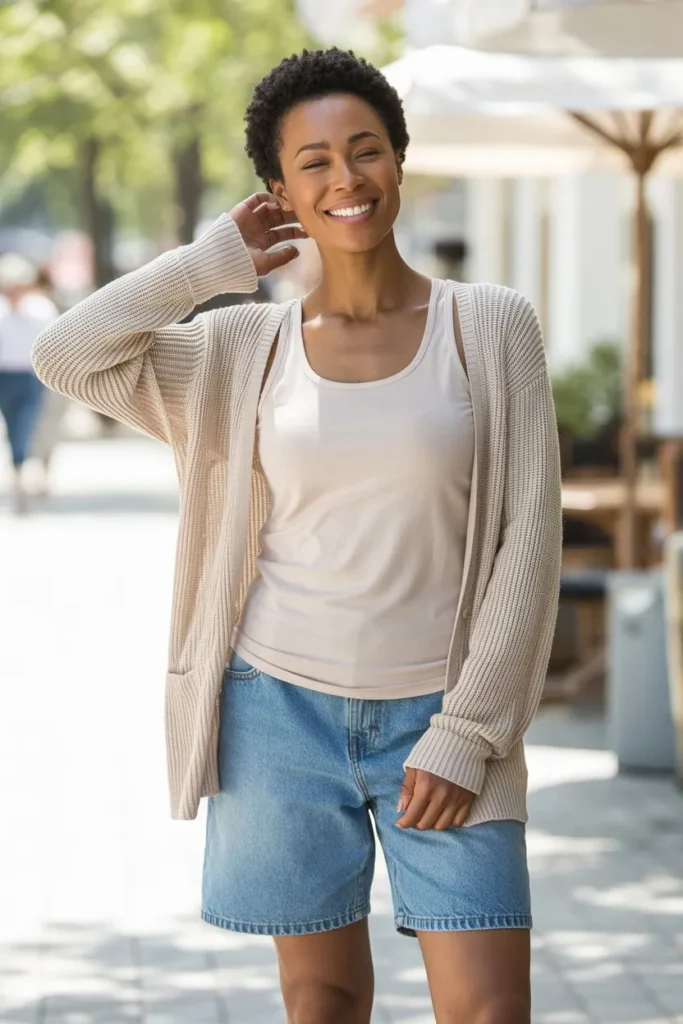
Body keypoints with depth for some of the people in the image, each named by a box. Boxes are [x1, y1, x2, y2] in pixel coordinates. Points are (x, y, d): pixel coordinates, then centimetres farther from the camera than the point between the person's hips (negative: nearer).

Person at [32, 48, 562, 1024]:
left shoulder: (492, 327, -1)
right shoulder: (247, 346, 3)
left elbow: (529, 537, -4)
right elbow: (65, 357, -8)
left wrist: (469, 732, -9)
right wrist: (212, 264, -1)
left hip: (437, 715, -1)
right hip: (283, 705, 1)